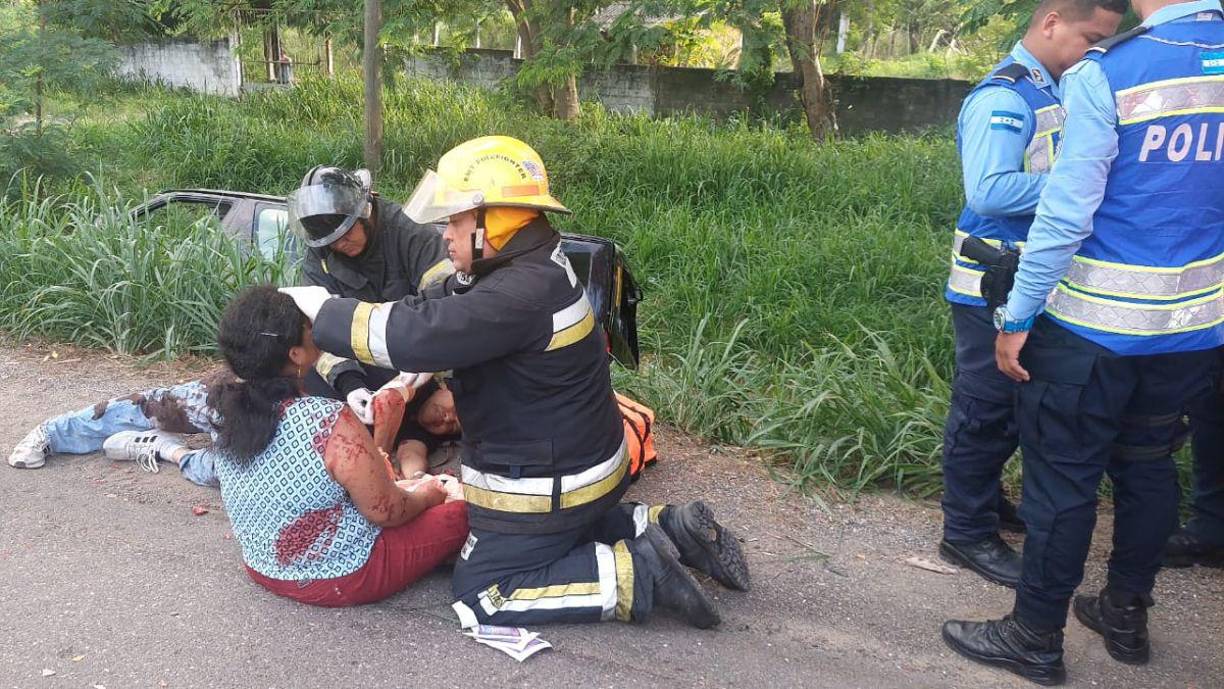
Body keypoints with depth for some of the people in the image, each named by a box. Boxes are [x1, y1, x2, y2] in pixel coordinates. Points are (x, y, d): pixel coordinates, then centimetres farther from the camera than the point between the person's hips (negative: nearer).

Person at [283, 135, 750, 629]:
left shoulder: (522, 295, -31)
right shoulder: (535, 271, 1)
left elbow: (416, 335, -33)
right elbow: (437, 320, 5)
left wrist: (321, 309, -20)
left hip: (546, 486, -10)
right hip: (583, 461, 10)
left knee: (477, 597, 4)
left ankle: (636, 574, -4)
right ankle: (664, 529, 16)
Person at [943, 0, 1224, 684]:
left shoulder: (1105, 73, -15)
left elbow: (1066, 213, -17)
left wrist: (1018, 319, -11)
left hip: (1094, 326, -6)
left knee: (1063, 479, 4)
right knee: (1149, 466, 19)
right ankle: (1126, 614, 34)